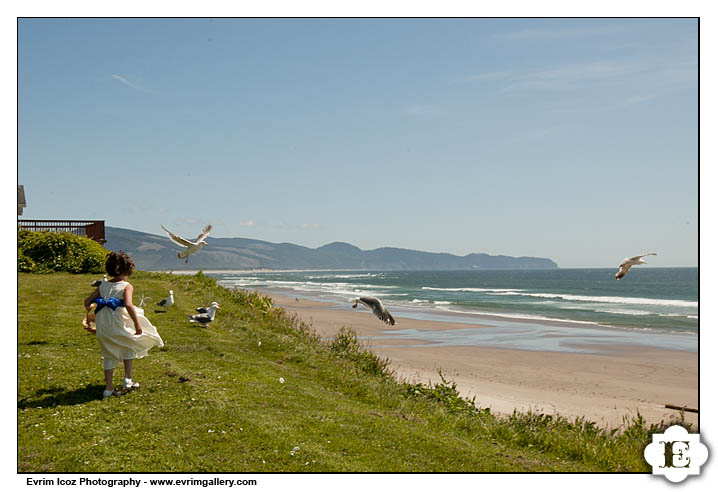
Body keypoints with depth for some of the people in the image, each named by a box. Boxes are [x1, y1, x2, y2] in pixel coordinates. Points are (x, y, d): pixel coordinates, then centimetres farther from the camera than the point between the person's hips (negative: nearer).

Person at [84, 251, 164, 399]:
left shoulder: (103, 285, 11)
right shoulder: (127, 286, -5)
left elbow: (87, 302, 10)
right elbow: (128, 305, -21)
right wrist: (137, 324, -15)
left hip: (102, 325, 5)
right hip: (118, 323, -4)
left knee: (109, 354, 18)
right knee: (129, 345, 23)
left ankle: (108, 388, 20)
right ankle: (127, 379, 19)